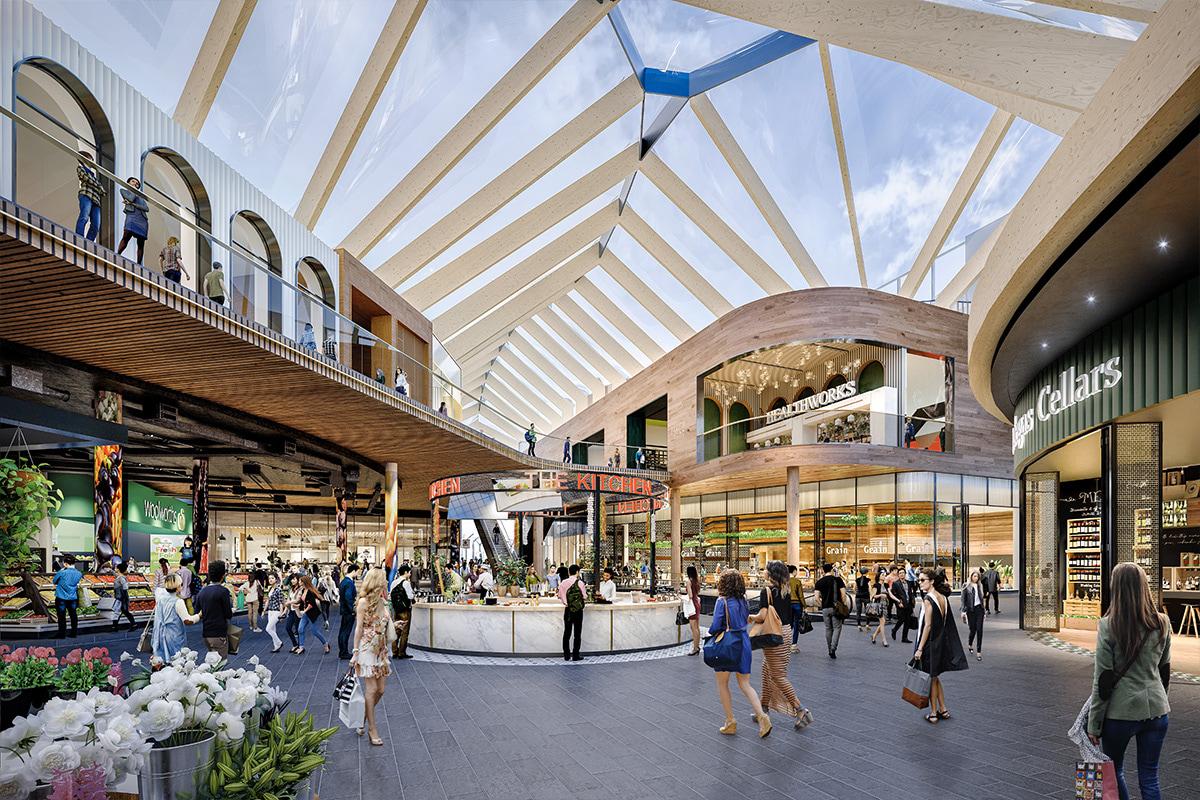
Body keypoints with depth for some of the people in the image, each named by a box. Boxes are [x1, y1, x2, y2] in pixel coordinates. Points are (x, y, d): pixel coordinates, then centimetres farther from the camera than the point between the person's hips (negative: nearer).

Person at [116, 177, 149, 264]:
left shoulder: (141, 197, 27)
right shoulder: (124, 190, 20)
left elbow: (147, 209, 9)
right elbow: (131, 198, -2)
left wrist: (133, 204, -1)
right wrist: (134, 190, 16)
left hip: (143, 220, 4)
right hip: (132, 217, -4)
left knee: (141, 243, -4)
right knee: (126, 237, -25)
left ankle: (138, 264, -5)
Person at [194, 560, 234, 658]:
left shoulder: (202, 591, 6)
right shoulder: (223, 591, -14)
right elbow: (229, 615, -12)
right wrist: (232, 610, 9)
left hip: (205, 633, 7)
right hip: (219, 634, -7)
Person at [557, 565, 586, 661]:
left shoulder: (563, 583, -1)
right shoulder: (579, 582, -10)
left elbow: (560, 597, 5)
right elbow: (584, 596, -7)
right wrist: (584, 602, 14)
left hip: (567, 610, 3)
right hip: (578, 610, -3)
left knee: (567, 632, 11)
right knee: (577, 633, 4)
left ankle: (566, 655, 13)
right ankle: (575, 655, 5)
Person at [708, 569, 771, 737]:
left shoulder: (722, 601, -13)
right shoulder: (742, 600, 4)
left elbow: (716, 626, -16)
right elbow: (746, 619, 11)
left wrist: (710, 631, 5)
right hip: (744, 641, 5)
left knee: (722, 684, 13)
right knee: (745, 684, 12)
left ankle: (730, 722, 15)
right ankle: (762, 716, -5)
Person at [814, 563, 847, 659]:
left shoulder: (819, 582, 1)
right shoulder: (838, 579, -4)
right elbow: (843, 594, -9)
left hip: (825, 608, 2)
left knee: (828, 629, 13)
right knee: (837, 628, 4)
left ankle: (829, 650, 17)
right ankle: (833, 648, -13)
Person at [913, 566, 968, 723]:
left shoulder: (928, 599, -19)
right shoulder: (943, 597, 5)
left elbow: (927, 626, -20)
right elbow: (946, 623, 10)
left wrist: (920, 648, -17)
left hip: (930, 643, -8)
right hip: (941, 642, 8)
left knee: (931, 678, 5)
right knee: (935, 677, 20)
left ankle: (933, 713, 15)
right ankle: (943, 709, 26)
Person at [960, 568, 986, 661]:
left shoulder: (980, 585, 9)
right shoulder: (966, 586, -3)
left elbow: (982, 597, 17)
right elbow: (963, 599, -4)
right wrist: (963, 611, -9)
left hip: (979, 609, 3)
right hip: (970, 609, -3)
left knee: (979, 630, -4)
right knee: (973, 629, 2)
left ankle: (979, 652, 0)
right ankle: (970, 645, 33)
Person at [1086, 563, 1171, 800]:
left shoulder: (1108, 626, -15)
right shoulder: (1162, 624, -2)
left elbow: (1101, 680, -12)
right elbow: (1164, 668, 12)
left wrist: (1094, 724, -4)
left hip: (1121, 711, -4)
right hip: (1157, 709, 4)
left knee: (1114, 772, 16)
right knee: (1149, 777, 13)